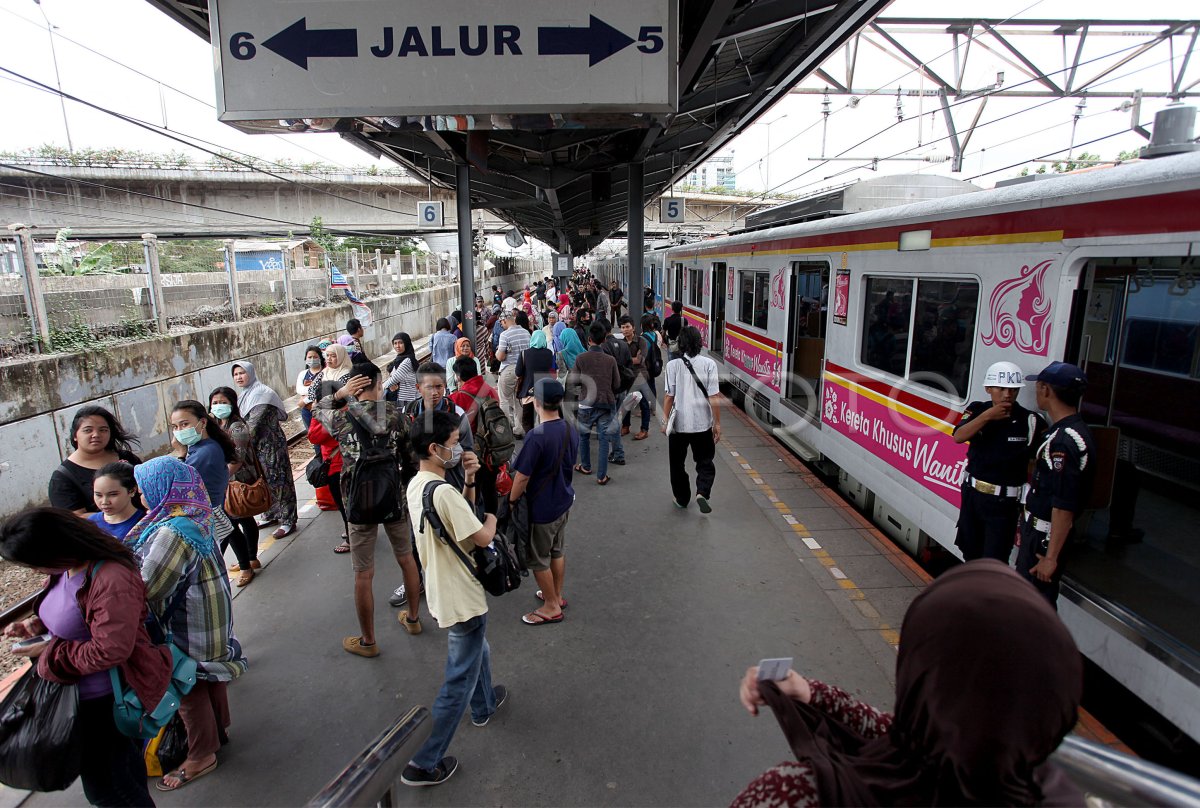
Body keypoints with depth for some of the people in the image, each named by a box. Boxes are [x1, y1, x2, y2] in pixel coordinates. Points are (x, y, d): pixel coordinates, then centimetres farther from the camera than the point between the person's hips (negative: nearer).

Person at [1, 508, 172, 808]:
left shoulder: (113, 581, -34)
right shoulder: (67, 568, -4)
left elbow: (109, 651, -30)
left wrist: (48, 652, -19)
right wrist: (38, 623, -2)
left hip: (104, 701, -9)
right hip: (79, 693, 9)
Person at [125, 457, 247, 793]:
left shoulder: (172, 532, -30)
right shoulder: (194, 517, -3)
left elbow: (146, 588, -26)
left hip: (188, 625, -8)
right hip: (207, 614, 8)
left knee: (189, 689, 11)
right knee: (209, 677, 25)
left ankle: (201, 755, 30)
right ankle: (218, 731, 45)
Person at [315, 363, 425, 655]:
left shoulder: (341, 418, -10)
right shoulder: (396, 414, -7)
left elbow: (317, 410, 14)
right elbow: (410, 457, -1)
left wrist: (340, 394, -3)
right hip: (395, 499, 2)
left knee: (363, 575, 10)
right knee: (406, 559, 22)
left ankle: (368, 641, 25)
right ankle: (413, 618, 40)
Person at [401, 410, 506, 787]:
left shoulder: (416, 485, 1)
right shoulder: (443, 493, -29)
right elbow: (482, 537, -24)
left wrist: (470, 481, -4)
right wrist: (493, 515, -3)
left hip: (442, 589, 10)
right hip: (462, 598, -10)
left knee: (476, 649, 33)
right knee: (458, 682, 6)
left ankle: (483, 705, 55)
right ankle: (423, 763, 17)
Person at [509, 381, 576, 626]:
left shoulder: (536, 436, -27)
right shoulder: (571, 431, -4)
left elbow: (522, 477, -22)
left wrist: (511, 502, -8)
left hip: (541, 508, -7)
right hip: (564, 501, 7)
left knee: (538, 559, 11)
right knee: (558, 550, 23)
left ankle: (552, 607, 24)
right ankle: (557, 595, 40)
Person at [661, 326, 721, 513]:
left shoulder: (673, 365, -9)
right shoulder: (708, 364, -7)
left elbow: (669, 396, -9)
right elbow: (714, 397, -8)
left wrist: (665, 419, 3)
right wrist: (717, 423, 0)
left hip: (678, 424, 0)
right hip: (703, 423, 0)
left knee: (677, 463, 18)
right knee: (705, 462, 16)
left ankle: (681, 498, 28)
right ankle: (702, 492, -5)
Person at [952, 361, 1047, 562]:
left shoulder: (1031, 422, -13)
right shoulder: (977, 410, -4)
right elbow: (958, 437, -19)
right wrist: (987, 416, -27)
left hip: (1003, 502, -4)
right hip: (972, 493, 4)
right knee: (970, 551, 22)